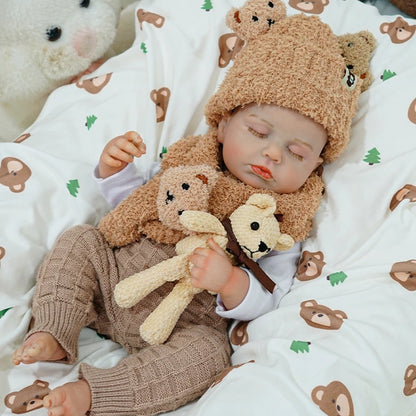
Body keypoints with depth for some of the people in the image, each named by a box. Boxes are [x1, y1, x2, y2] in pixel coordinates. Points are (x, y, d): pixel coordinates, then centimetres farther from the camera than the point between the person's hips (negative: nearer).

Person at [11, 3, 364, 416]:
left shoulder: (279, 229, -6)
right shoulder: (188, 163, 3)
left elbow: (263, 302, -12)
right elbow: (131, 203, 15)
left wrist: (230, 281, -34)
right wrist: (113, 169, -5)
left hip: (186, 322, -4)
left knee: (208, 352, -30)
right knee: (79, 241, -10)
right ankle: (54, 334, -11)